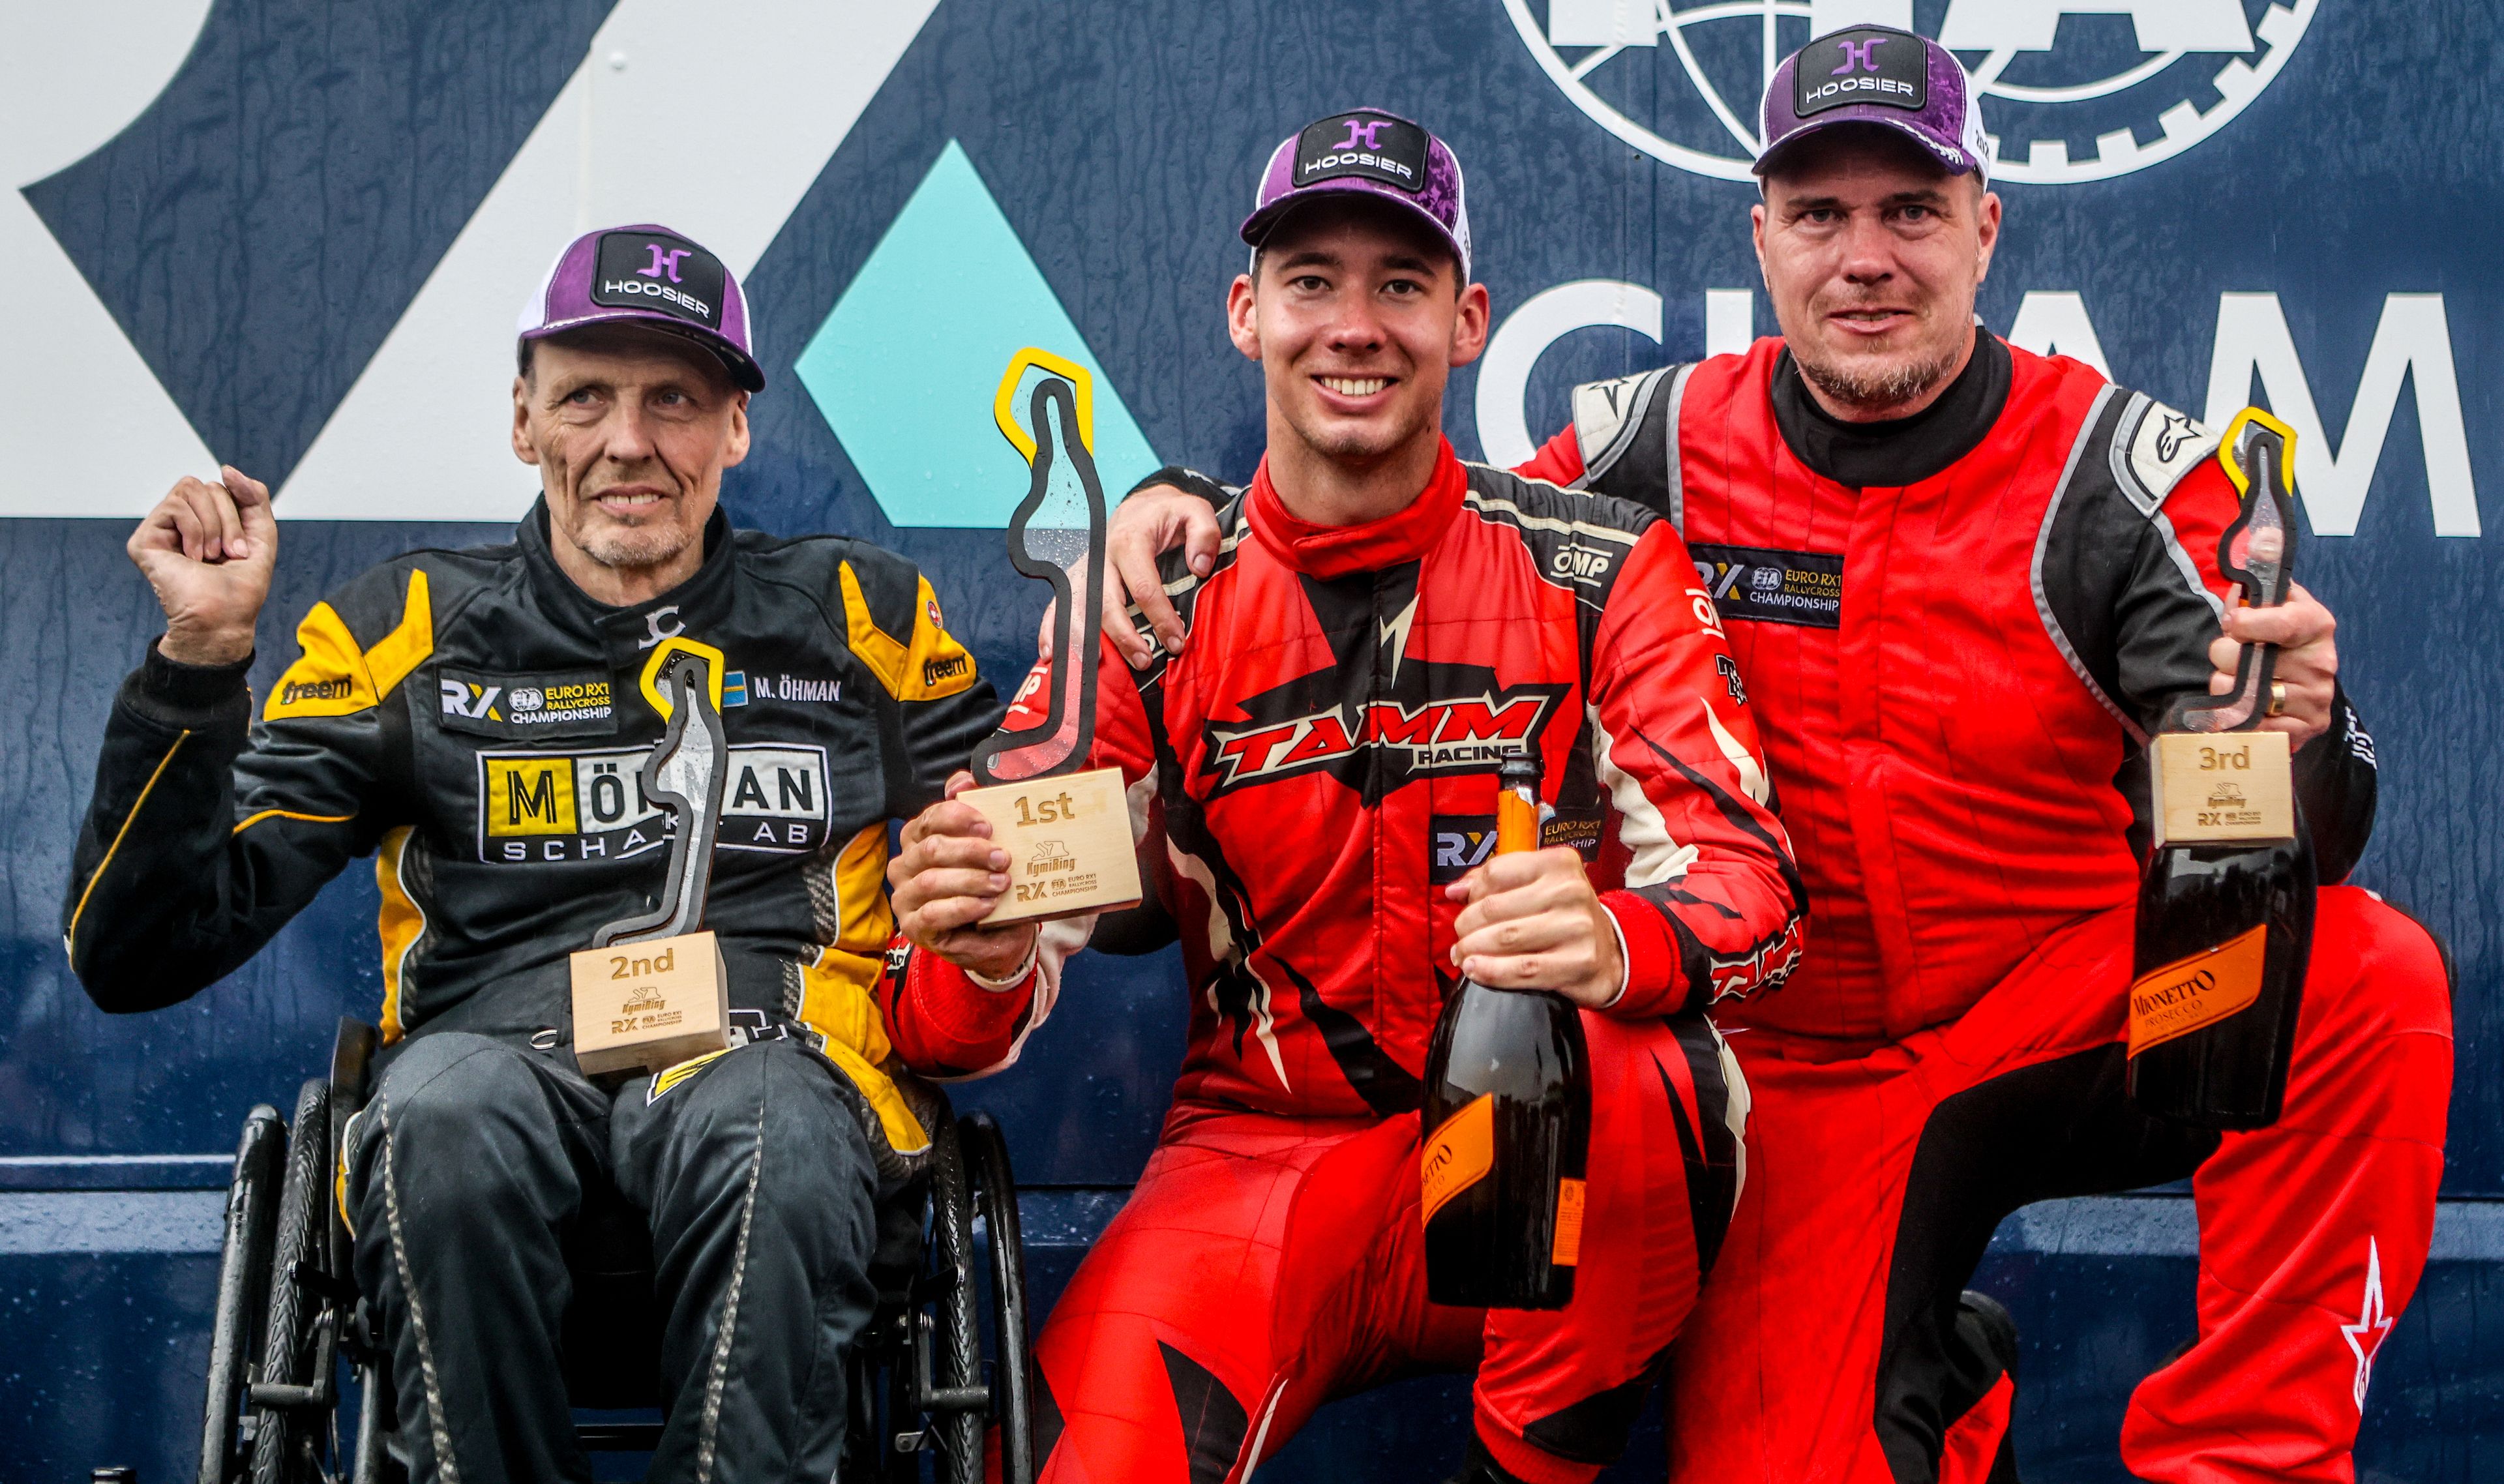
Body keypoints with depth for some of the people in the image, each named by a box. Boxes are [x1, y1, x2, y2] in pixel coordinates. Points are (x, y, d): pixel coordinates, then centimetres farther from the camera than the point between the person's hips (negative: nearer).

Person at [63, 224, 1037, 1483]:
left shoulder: (860, 621, 18)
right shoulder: (407, 633, 15)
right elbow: (141, 954, 9)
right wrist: (199, 658, -4)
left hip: (770, 1054, 0)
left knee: (775, 1140, -37)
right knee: (444, 1116, -37)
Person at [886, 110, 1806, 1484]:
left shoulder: (1600, 567, -2)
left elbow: (1746, 875, -10)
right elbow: (1031, 914, -2)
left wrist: (1619, 944, -34)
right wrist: (987, 954, -27)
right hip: (1263, 1152, 0)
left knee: (1587, 1057, -36)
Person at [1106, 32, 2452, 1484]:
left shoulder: (2125, 472, -6)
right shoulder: (1661, 451, -1)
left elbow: (2300, 843, -12)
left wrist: (2293, 737, -37)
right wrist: (1195, 503, -7)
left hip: (2086, 1031, -1)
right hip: (1803, 1073, 1)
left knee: (2372, 978, -29)